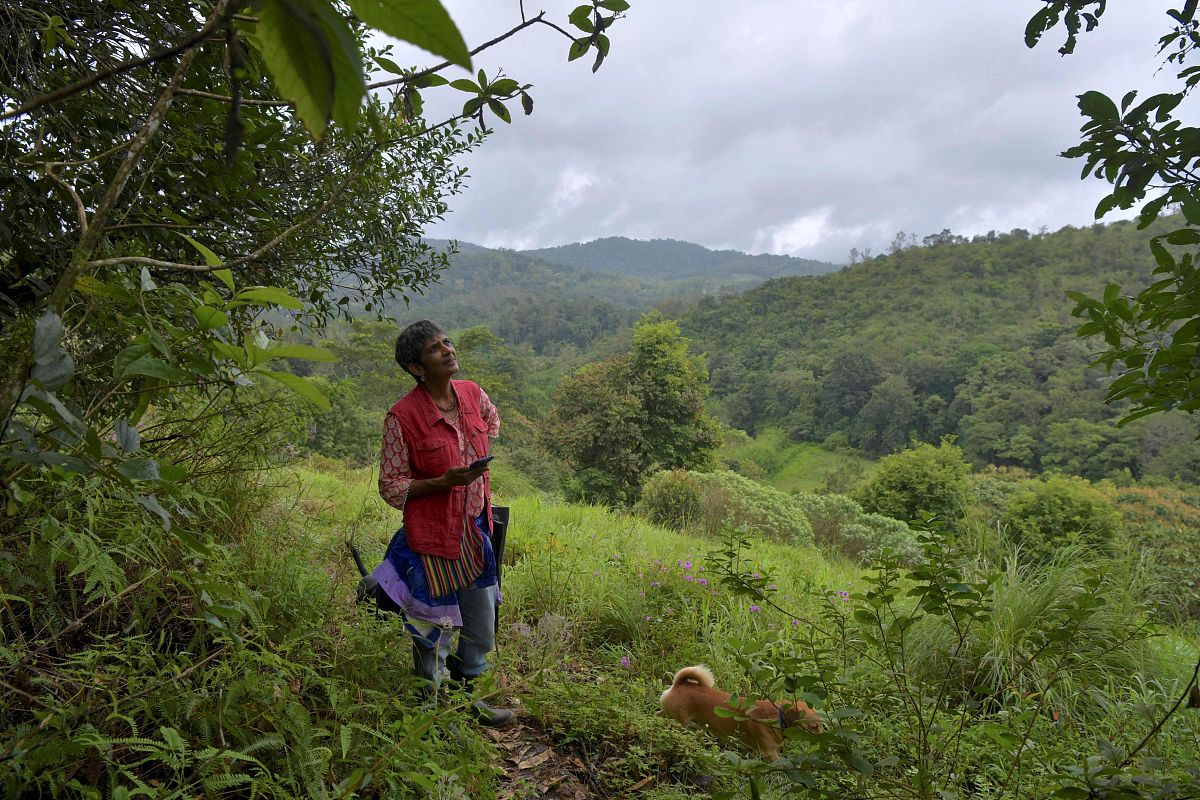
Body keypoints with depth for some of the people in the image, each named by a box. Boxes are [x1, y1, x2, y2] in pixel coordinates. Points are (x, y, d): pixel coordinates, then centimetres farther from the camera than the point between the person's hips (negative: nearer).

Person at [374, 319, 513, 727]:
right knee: (434, 631, 8)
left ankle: (469, 695, 43)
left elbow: (492, 422, 22)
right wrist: (443, 481, -27)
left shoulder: (473, 395, -3)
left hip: (475, 532, 6)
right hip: (432, 536, -6)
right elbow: (391, 487, -14)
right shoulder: (402, 416, -20)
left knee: (481, 625, 20)